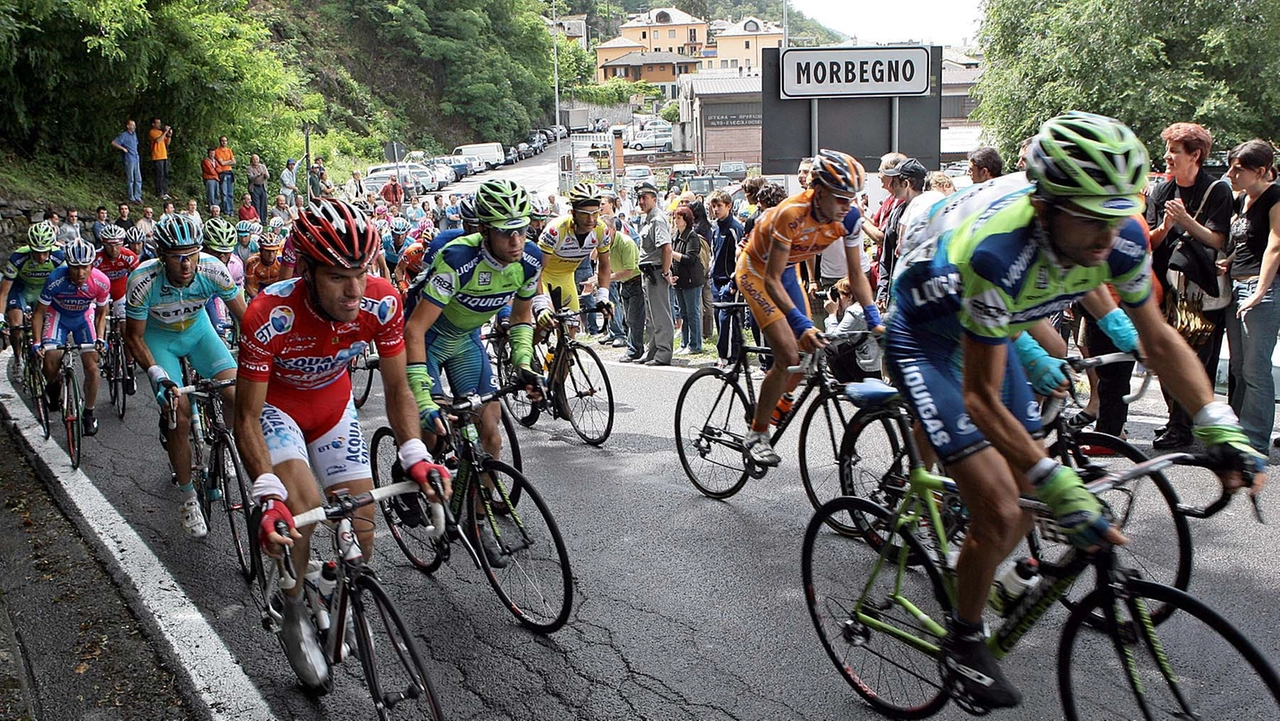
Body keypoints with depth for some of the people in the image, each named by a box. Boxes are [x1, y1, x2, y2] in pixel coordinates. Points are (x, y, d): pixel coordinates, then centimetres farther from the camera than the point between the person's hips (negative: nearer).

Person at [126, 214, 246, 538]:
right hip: (159, 336, -2)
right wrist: (157, 375, -31)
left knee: (237, 395, -21)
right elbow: (134, 337, -18)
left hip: (198, 329, 2)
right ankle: (187, 498, 3)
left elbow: (244, 317, -16)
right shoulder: (143, 280, -31)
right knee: (179, 416, -16)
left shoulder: (212, 270, -28)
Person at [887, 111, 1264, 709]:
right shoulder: (1000, 251, -41)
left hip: (991, 330, 7)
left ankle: (970, 575, 36)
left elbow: (1157, 338, -5)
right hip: (926, 339, -6)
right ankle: (963, 641, 11)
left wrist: (1219, 428, -15)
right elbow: (982, 398, -34)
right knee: (999, 514, -13)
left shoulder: (1119, 237, -21)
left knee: (1028, 503, 7)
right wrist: (1057, 483, -39)